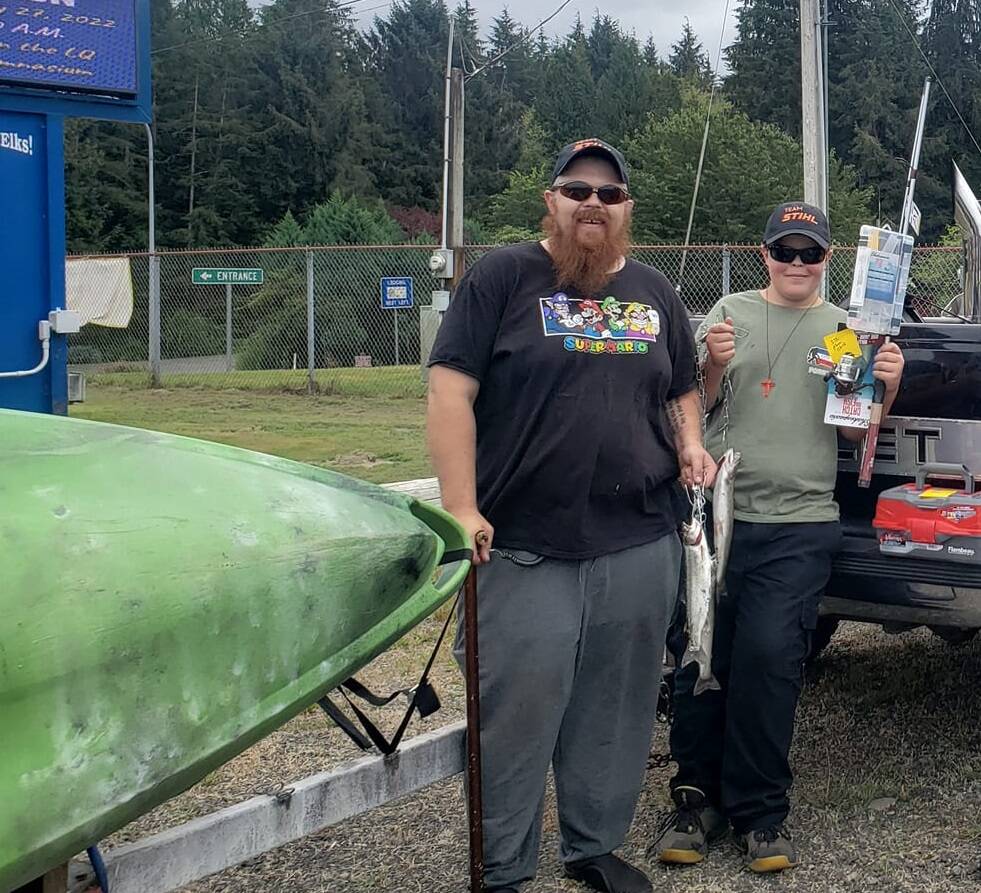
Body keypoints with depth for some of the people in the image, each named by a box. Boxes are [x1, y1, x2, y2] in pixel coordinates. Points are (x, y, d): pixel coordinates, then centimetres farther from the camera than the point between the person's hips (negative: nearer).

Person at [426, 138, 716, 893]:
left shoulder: (655, 293, 14)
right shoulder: (503, 277, -1)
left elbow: (682, 391, 25)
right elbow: (451, 390, -7)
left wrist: (690, 446, 3)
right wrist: (462, 510, -14)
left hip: (641, 546, 5)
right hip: (524, 547, -4)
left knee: (617, 712, 13)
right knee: (515, 717, 1)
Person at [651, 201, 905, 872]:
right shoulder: (730, 315, 7)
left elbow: (855, 429, 10)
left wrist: (886, 388, -8)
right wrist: (713, 367, -11)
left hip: (800, 526, -1)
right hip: (716, 514, 1)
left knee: (769, 659, -9)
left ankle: (761, 811, 5)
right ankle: (698, 798, 18)